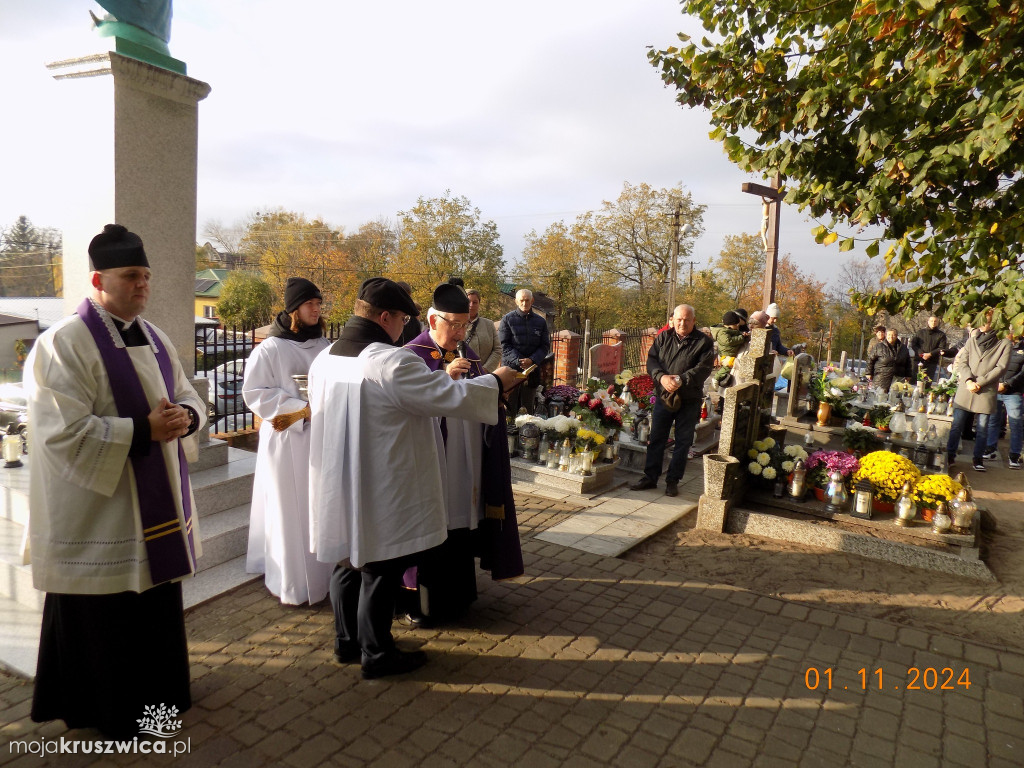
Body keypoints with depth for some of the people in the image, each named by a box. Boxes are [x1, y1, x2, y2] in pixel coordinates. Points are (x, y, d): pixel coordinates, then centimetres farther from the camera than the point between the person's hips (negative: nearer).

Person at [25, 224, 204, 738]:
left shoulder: (153, 338, 9)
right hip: (97, 513, -7)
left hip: (156, 505, 7)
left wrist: (185, 418, -10)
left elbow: (188, 397, 12)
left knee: (157, 609, 18)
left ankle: (154, 692, 38)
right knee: (104, 620, 7)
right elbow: (64, 432, -20)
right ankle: (106, 712, 28)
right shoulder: (64, 344, -14)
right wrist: (143, 430, -24)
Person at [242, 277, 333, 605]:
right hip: (286, 442, -4)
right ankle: (289, 581, 17)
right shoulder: (270, 349, -6)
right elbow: (254, 392, -8)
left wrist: (304, 412, -6)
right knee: (289, 511, 2)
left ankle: (322, 573, 23)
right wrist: (303, 407, -15)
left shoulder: (325, 347, 5)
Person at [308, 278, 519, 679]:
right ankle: (376, 654, 23)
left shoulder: (323, 360, 2)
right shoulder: (391, 363, -23)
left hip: (336, 487, 8)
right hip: (379, 492, -8)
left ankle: (347, 641, 37)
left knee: (348, 561, 21)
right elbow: (450, 396, -19)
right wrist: (496, 382, -2)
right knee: (380, 571, 8)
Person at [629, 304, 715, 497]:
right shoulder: (663, 338, 6)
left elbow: (703, 368, -14)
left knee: (683, 442, 6)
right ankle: (650, 477, 20)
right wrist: (661, 376, -22)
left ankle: (673, 481, 18)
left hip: (689, 400, -2)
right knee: (656, 438, 9)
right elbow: (651, 360, -2)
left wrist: (681, 380, -27)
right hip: (663, 396, 2)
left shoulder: (704, 342, -4)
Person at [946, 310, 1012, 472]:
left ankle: (978, 458, 14)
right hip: (965, 390, 2)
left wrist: (979, 382, -13)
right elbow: (962, 362, 6)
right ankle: (950, 455, 9)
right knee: (957, 425, 2)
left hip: (986, 391, -2)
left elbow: (1001, 367, -5)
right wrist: (968, 380, -10)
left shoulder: (1004, 343, 3)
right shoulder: (972, 339, 11)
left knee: (982, 427, 3)